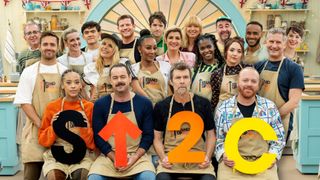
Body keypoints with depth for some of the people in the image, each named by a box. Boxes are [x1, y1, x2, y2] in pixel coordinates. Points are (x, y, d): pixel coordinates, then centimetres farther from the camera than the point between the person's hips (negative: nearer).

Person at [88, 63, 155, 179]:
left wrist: (134, 158, -10)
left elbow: (148, 135, 2)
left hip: (137, 156, 0)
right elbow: (98, 136, 2)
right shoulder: (100, 104, 4)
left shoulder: (144, 103, 3)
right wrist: (115, 159, -10)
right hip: (108, 157, 1)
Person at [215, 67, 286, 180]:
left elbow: (279, 137, 11)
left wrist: (273, 155, -5)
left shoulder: (270, 107, 5)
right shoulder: (223, 109, 3)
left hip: (263, 163, 1)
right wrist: (223, 154, -11)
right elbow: (218, 140, 7)